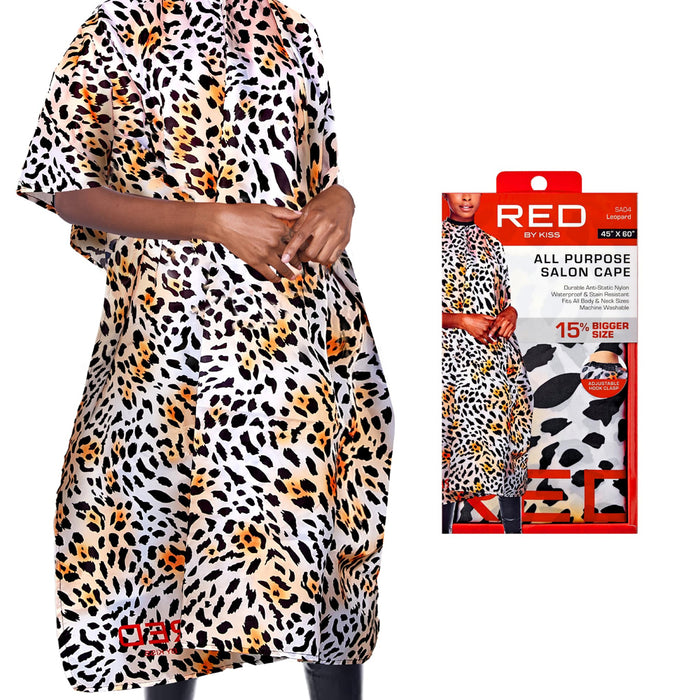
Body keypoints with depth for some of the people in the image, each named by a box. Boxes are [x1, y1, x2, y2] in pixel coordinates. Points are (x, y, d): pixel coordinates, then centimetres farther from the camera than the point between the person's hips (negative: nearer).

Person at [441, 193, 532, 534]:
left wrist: (510, 314, -1)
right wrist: (463, 320, -14)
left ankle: (514, 529, 11)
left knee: (510, 437, 3)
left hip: (500, 358, 5)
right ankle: (445, 529, 4)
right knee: (453, 437, -5)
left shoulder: (492, 245, 16)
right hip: (454, 358, -4)